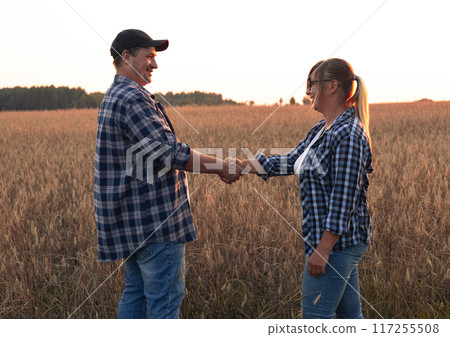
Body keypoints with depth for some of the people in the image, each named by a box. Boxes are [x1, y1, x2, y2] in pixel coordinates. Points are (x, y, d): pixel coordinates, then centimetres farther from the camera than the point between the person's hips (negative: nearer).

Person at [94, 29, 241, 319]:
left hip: (133, 219, 11)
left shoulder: (113, 98, 18)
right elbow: (169, 152, -21)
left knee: (136, 292, 16)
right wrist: (221, 167, -9)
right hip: (153, 219, -11)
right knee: (166, 297, -4)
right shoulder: (132, 99, -17)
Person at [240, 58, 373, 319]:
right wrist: (244, 166, 12)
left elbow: (344, 199, -22)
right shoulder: (321, 131, 11)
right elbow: (292, 162, 17)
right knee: (349, 313, 15)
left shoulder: (347, 135, -19)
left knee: (315, 314, -2)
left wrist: (323, 249, -21)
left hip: (337, 240, -9)